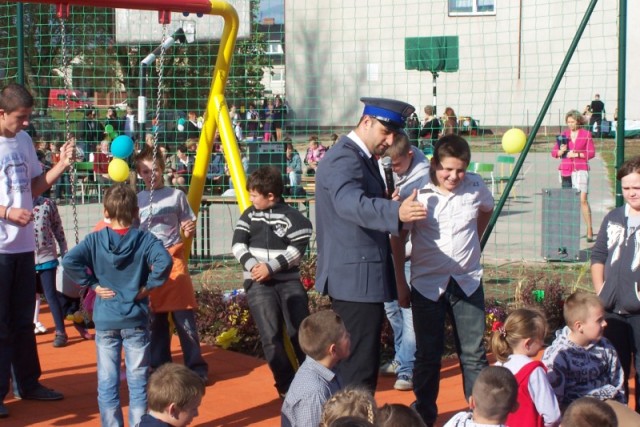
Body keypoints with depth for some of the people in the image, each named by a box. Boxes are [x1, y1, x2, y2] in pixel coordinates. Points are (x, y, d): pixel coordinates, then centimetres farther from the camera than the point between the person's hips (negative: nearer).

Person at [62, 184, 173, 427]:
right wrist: (148, 285, -9)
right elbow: (164, 261, -22)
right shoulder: (144, 239, -6)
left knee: (107, 382, 8)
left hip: (104, 321, 1)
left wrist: (92, 284, -4)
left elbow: (69, 261, -14)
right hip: (136, 320, -1)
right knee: (138, 380, 6)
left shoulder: (95, 240, -3)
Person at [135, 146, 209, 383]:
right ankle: (159, 368, 15)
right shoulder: (136, 200, 9)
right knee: (154, 320, 5)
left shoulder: (176, 195, 4)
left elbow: (188, 227, 8)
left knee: (184, 316, -5)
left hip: (173, 260, -2)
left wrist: (189, 230, -14)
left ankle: (196, 367, 2)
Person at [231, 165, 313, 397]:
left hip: (289, 280, -2)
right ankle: (287, 385, 4)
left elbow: (297, 249, -10)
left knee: (301, 331, -5)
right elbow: (237, 243, 4)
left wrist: (271, 267, -18)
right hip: (258, 283, 2)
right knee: (271, 335, -7)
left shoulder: (292, 217, -3)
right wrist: (252, 265, -13)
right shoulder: (249, 215, 8)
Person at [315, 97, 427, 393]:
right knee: (360, 368, -10)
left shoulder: (361, 157, 16)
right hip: (357, 279, -11)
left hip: (358, 278, 11)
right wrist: (397, 212, -53)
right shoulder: (344, 158, -18)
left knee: (353, 362, 19)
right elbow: (350, 203, -39)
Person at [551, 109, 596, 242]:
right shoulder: (564, 134, 11)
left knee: (583, 199, -13)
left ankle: (589, 231, -10)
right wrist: (561, 151, -11)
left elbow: (591, 153, 1)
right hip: (566, 170, 3)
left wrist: (576, 154, -11)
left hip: (580, 169, -3)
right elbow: (554, 152, 10)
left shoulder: (586, 134, 4)